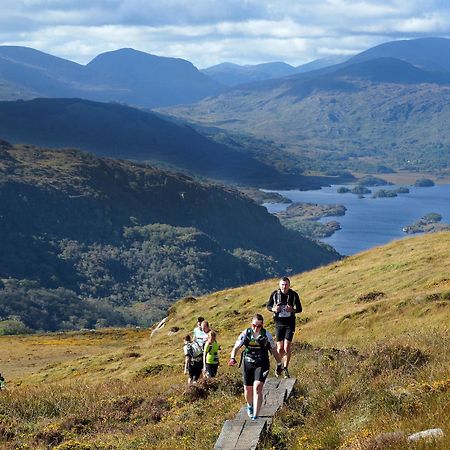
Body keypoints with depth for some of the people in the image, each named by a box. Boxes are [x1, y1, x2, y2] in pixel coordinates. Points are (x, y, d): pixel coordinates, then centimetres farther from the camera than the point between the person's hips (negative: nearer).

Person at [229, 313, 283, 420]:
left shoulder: (267, 335, -7)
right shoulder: (245, 334, -6)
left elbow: (274, 350, 6)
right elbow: (236, 347, -3)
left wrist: (279, 364, 13)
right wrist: (232, 358, -22)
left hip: (262, 364, -2)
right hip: (248, 364, 2)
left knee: (257, 388, -19)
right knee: (248, 389, 11)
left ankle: (255, 415, -21)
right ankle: (250, 406, 45)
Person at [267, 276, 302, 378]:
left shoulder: (294, 295, -7)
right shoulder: (275, 294, -5)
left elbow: (299, 309, -1)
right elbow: (268, 306, 6)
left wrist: (293, 310, -23)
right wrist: (273, 309, -16)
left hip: (290, 324, -1)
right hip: (279, 323, 1)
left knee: (287, 348, -7)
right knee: (280, 348, 2)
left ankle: (285, 368, 11)